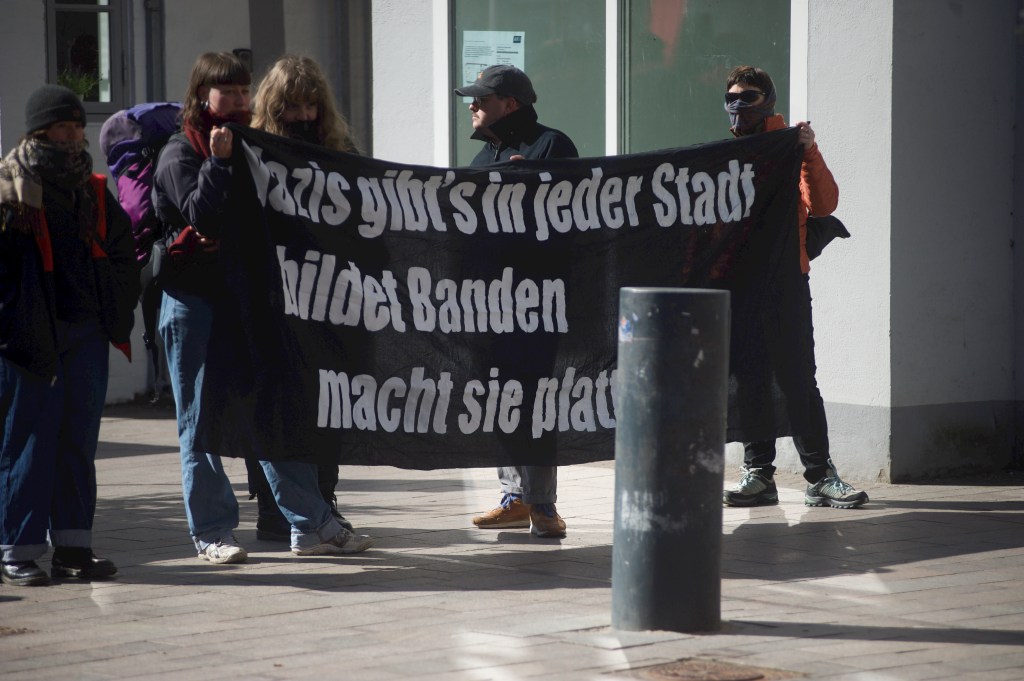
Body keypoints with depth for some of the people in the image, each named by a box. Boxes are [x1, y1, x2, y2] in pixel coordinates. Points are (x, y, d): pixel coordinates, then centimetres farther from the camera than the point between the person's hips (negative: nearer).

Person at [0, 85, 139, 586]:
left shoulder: (92, 189, 14)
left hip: (86, 333, 5)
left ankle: (73, 544, 13)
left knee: (78, 442, 8)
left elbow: (120, 255, 19)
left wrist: (118, 315, 8)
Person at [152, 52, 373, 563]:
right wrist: (218, 161, -19)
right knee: (201, 422, 0)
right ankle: (211, 532, 5)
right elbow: (200, 215, -17)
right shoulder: (182, 152, -3)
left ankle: (310, 525, 6)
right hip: (194, 301, -5)